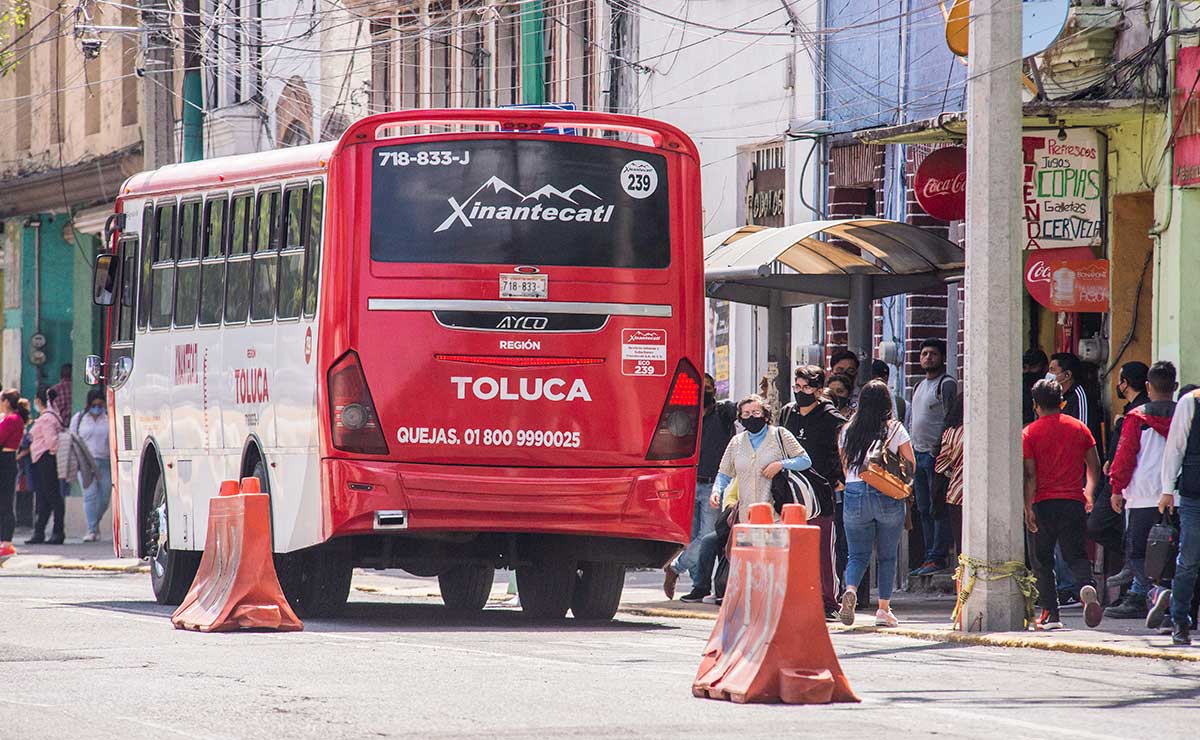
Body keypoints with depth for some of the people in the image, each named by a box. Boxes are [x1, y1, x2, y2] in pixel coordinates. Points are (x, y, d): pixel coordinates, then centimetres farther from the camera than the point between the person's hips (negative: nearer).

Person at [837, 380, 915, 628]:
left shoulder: (849, 430, 6)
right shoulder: (894, 429, -2)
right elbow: (911, 464, 3)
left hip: (854, 494, 2)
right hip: (889, 496, -2)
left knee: (858, 554, 7)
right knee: (887, 556, 9)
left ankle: (850, 590, -20)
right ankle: (884, 609, 8)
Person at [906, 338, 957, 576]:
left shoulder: (947, 385, -6)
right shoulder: (919, 386, 20)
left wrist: (939, 448, -18)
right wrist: (910, 449, 15)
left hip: (936, 455, -9)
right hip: (918, 454, 9)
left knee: (938, 509, -9)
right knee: (924, 510, 10)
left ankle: (938, 557, -10)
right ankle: (930, 556, 13)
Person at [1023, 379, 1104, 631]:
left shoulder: (1030, 433, -2)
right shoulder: (1079, 428, 6)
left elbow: (1030, 474, -8)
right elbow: (1094, 466, 10)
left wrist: (1028, 508, -8)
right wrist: (1090, 493, 25)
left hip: (1043, 503, -2)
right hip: (1073, 502, 2)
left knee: (1043, 560, 10)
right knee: (1076, 555, 6)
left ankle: (1050, 614, 6)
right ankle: (1087, 586, -25)